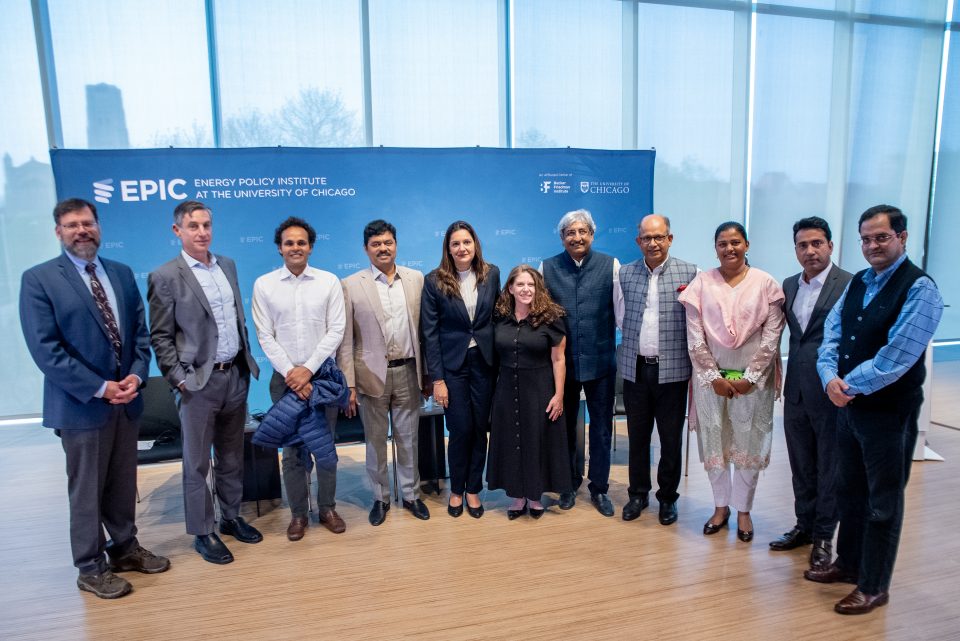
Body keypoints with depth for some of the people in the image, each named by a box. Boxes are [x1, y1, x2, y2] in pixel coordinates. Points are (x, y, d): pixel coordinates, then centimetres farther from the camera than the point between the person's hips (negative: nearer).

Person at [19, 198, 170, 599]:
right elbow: (45, 349, -14)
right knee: (86, 490, 8)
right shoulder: (39, 280, -7)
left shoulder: (122, 274, 8)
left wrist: (137, 374, -9)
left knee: (123, 483, 16)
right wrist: (99, 388, -18)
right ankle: (90, 568, 23)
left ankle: (125, 548, 34)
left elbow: (140, 331, 8)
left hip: (126, 400, 5)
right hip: (81, 404, -5)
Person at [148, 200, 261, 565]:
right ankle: (202, 533, 21)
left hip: (236, 375, 5)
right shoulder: (165, 277, -8)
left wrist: (247, 361, 11)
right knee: (197, 464, 7)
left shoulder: (228, 265, 9)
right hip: (198, 382, -5)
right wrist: (178, 379, -13)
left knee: (232, 457, 17)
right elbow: (160, 337, -7)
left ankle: (231, 518, 32)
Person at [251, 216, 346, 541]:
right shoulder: (263, 285, 0)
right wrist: (290, 372, -12)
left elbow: (336, 331, -5)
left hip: (322, 374, 0)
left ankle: (327, 508, 24)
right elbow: (265, 336, -3)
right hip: (285, 377, 0)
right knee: (292, 449, 8)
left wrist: (309, 369, -12)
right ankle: (298, 513, 22)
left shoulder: (329, 281, 0)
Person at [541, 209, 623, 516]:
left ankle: (599, 488, 28)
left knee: (602, 427, 11)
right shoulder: (548, 268, 0)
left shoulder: (610, 265, -3)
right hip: (563, 361, 1)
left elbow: (622, 308, -2)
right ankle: (570, 484, 34)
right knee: (566, 425, 15)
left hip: (601, 361, -1)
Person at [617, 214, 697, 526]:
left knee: (671, 439, 10)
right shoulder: (625, 273, 3)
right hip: (635, 368, 2)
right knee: (637, 436, 13)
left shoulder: (689, 273, -3)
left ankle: (668, 497, 28)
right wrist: (634, 342, 1)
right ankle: (638, 493, 30)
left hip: (672, 369, -2)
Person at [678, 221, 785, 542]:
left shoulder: (766, 284, -2)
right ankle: (721, 506, 26)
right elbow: (695, 337, -3)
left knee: (749, 443, 7)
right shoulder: (702, 283, -1)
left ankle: (743, 510, 23)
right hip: (711, 376, 1)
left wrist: (749, 377, -10)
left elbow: (771, 336, -4)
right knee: (714, 443, 8)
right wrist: (714, 377, -7)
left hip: (753, 378, -1)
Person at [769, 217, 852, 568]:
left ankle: (824, 536, 23)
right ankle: (804, 525, 32)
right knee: (801, 465, 16)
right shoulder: (789, 286, 9)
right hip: (796, 391, 6)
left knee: (829, 466, 8)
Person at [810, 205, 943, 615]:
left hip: (890, 410, -7)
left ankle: (874, 586, 22)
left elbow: (897, 356, -22)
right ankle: (849, 563, 37)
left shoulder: (919, 289, -14)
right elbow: (832, 335, 5)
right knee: (849, 489, 19)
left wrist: (849, 385, -15)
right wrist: (831, 379, -12)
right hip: (849, 405, 7)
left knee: (883, 500, 7)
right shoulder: (856, 283, 9)